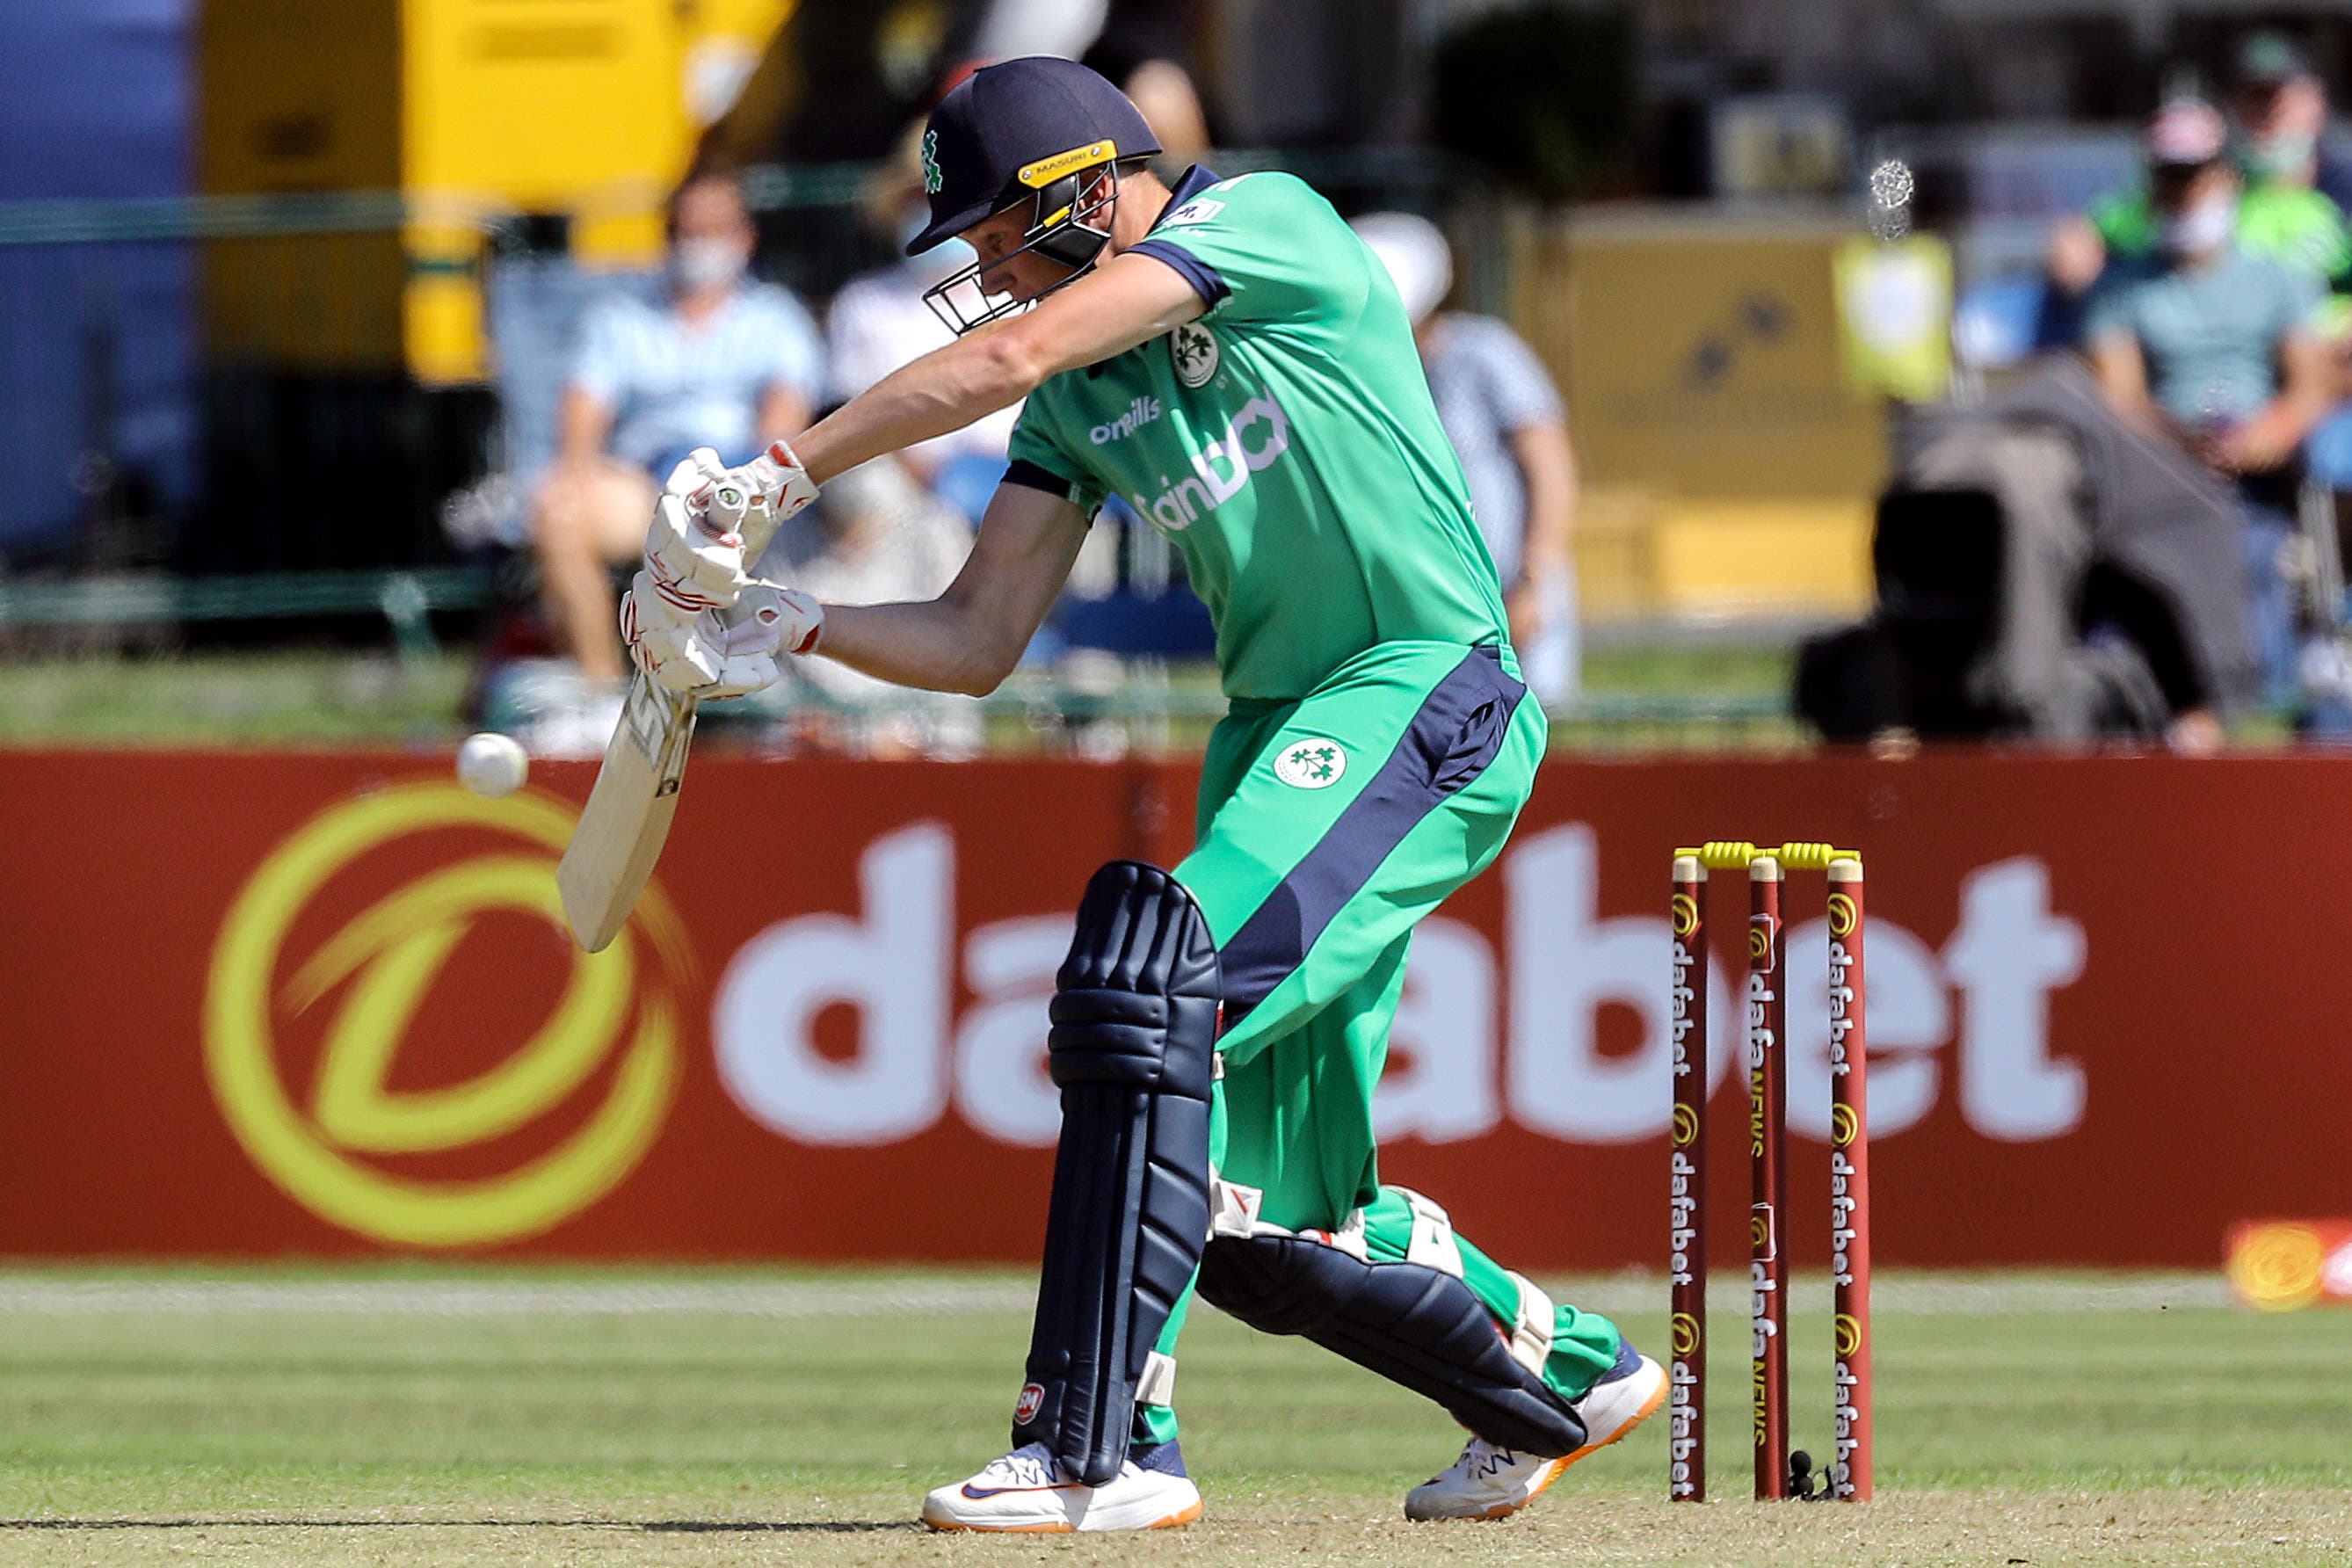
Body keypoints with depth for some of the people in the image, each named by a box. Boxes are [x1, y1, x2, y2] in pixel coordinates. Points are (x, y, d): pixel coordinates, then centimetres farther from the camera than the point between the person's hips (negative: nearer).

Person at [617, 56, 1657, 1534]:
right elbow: (978, 641, 13)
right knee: (1262, 1219, 7)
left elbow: (1013, 353, -20)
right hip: (1279, 734, 9)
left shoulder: (1268, 223, -9)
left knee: (1149, 981, -26)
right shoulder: (1085, 399, 14)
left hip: (1430, 695, -9)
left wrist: (777, 471, -19)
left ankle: (1103, 1448, -29)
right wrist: (794, 627, -3)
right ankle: (1563, 1371, 32)